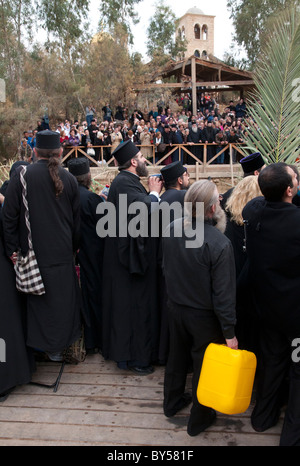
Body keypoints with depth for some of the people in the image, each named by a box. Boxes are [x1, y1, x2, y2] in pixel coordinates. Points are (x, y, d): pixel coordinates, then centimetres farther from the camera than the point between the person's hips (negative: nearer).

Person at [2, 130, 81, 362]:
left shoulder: (21, 176, -10)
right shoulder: (69, 179, -3)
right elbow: (76, 218, 4)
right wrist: (74, 246, 15)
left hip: (33, 250, -1)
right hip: (63, 250, 2)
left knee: (40, 299, 14)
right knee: (63, 296, 15)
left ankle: (47, 344, 26)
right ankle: (64, 341, 28)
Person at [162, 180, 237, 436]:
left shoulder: (172, 228, -12)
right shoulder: (220, 244, -29)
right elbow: (224, 292, -24)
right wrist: (229, 331, -13)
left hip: (176, 307, 5)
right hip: (204, 316, -5)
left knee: (177, 356, 26)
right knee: (204, 365, 17)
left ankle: (172, 402, 48)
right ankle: (199, 418, 38)